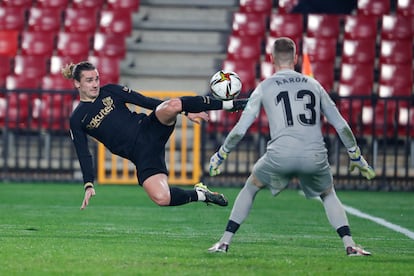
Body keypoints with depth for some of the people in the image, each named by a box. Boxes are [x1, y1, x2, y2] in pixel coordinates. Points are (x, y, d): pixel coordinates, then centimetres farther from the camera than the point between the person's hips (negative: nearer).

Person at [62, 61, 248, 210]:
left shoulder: (110, 91, 11)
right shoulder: (77, 120, 6)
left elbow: (145, 101, 8)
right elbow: (84, 155, 6)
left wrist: (185, 111, 4)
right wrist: (89, 185, -6)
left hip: (148, 128, 1)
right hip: (140, 154, -1)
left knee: (172, 105, -32)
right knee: (161, 198, -26)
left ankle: (229, 104, -23)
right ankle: (199, 194, 0)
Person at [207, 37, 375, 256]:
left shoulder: (264, 88, 11)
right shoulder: (313, 85, 18)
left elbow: (240, 129, 9)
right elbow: (341, 125, 18)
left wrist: (221, 155, 23)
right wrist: (356, 156, 28)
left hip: (280, 156, -2)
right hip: (315, 156, 2)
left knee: (250, 188, 23)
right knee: (329, 196, 26)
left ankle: (224, 242, 18)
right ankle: (350, 245, 10)